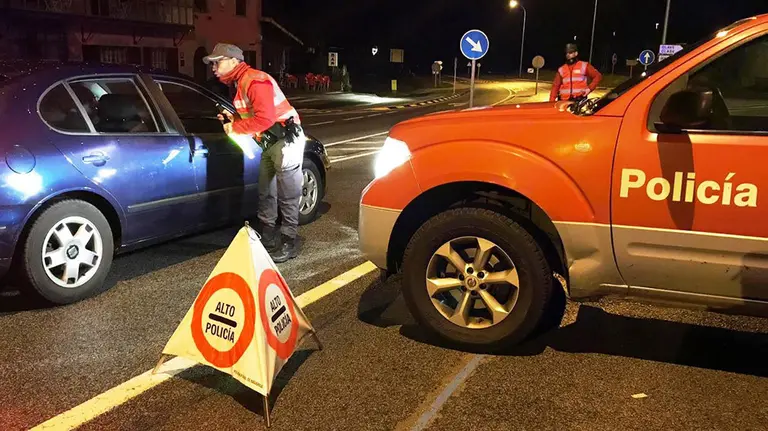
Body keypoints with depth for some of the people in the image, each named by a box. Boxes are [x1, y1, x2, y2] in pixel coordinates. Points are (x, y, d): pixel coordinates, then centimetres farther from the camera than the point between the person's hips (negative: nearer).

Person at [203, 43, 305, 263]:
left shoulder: (255, 80, -18)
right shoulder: (240, 83, 14)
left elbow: (265, 118, -28)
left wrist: (235, 128, -18)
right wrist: (233, 119, 0)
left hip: (286, 139, -11)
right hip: (269, 142, 11)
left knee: (287, 195, -5)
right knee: (265, 193, 15)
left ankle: (289, 242, 2)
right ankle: (267, 238, 26)